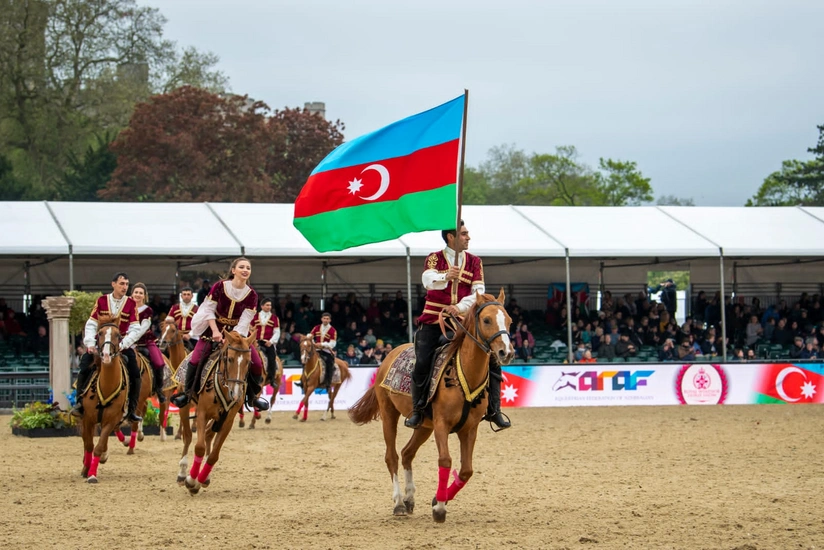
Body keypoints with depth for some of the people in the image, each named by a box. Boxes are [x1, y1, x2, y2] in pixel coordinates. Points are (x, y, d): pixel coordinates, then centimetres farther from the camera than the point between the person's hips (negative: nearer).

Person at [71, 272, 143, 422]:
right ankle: (80, 403, -4)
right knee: (84, 367, -17)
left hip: (122, 344, 0)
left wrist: (122, 344, -24)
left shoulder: (131, 304, -5)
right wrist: (90, 343, -16)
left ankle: (131, 409, -1)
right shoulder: (101, 301, -3)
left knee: (135, 374, -14)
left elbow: (135, 330, -11)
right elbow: (91, 325, -3)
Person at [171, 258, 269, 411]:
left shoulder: (251, 295, -8)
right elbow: (209, 310, -10)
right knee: (196, 359, -19)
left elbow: (245, 320, -13)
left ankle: (252, 395, 11)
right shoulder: (220, 286, -13)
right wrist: (215, 331, -20)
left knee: (256, 364, -12)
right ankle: (187, 393, 4)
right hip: (214, 329, -2)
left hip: (237, 332, 2)